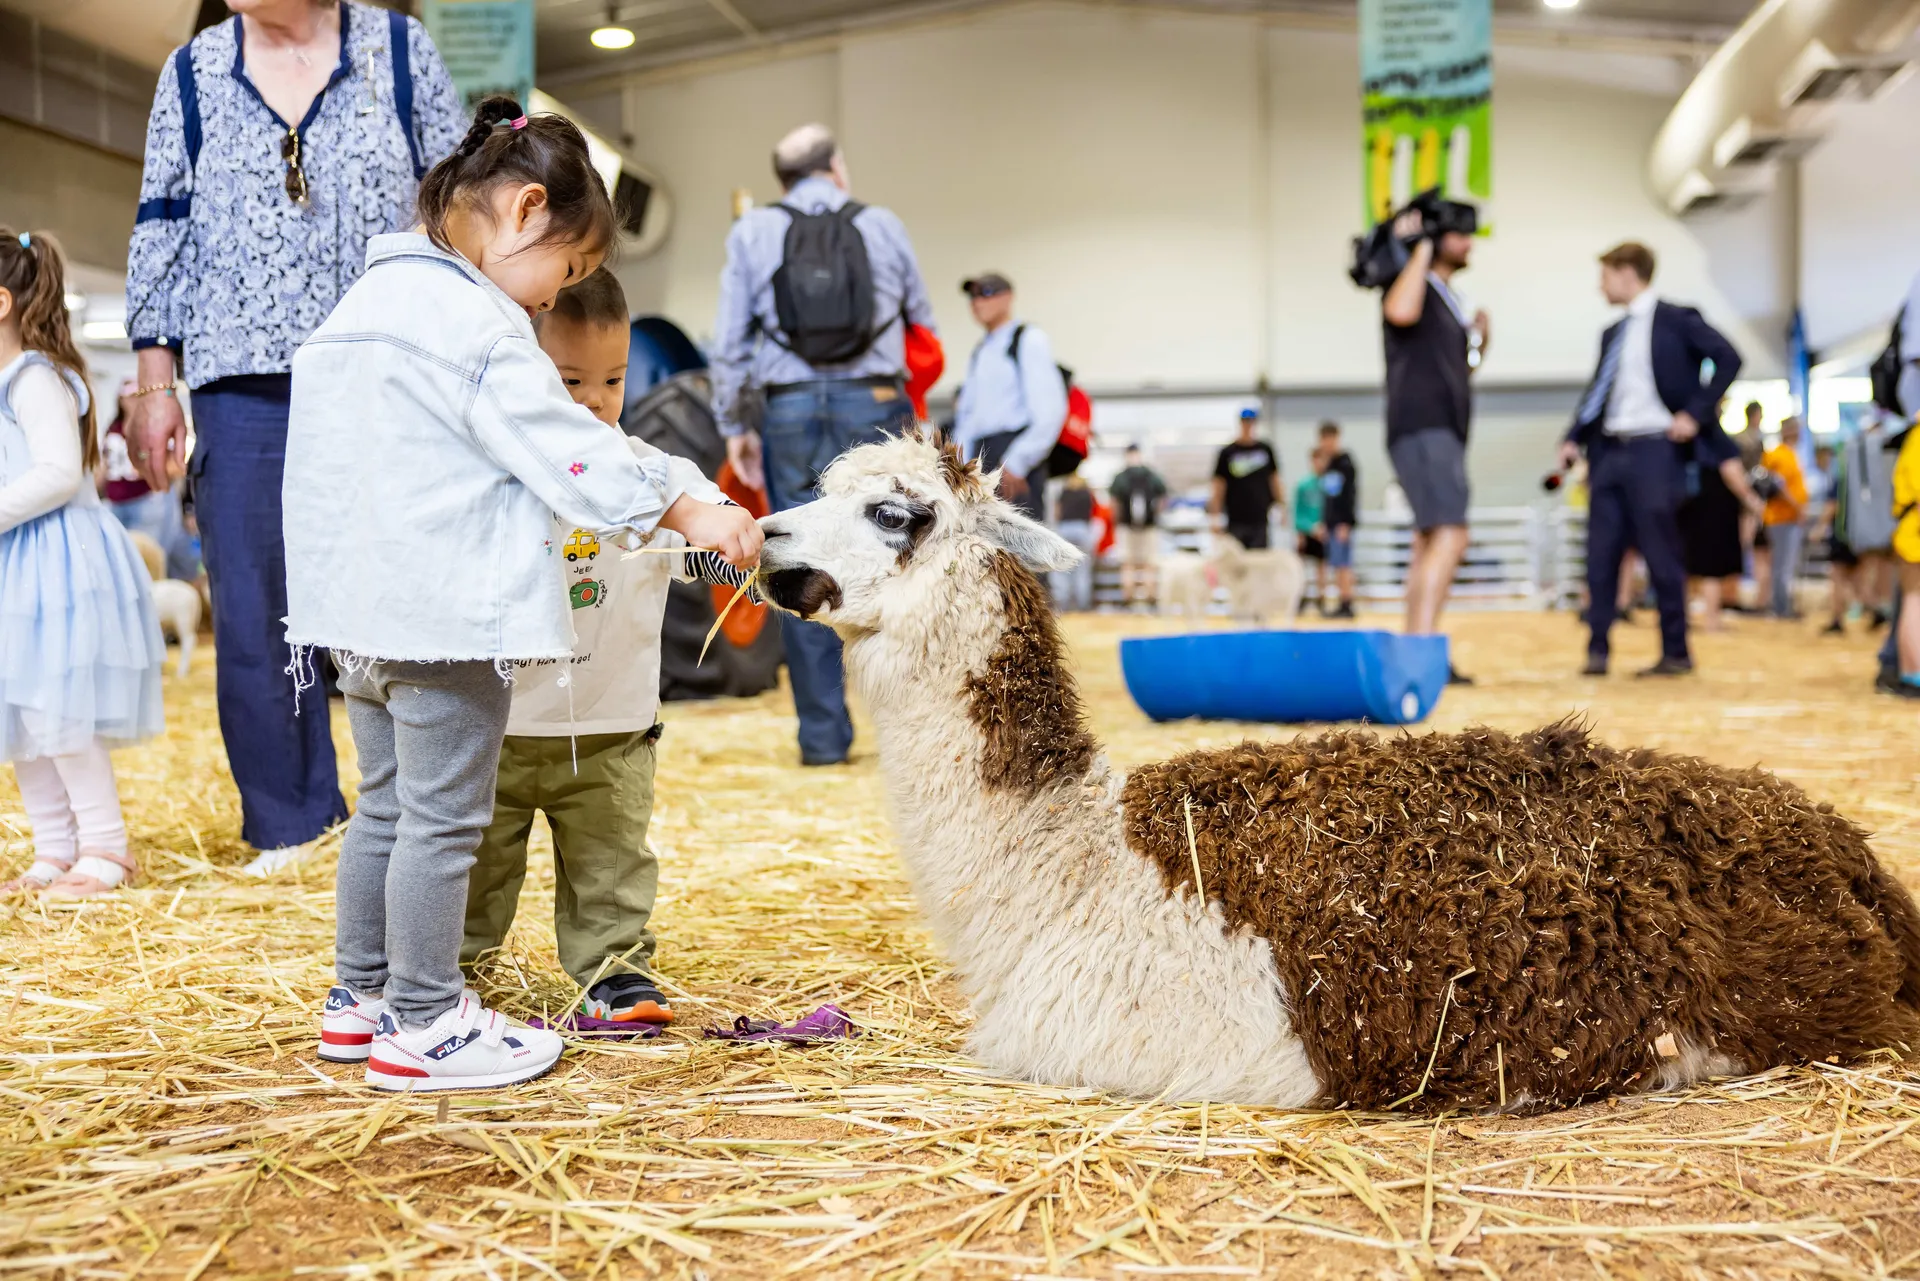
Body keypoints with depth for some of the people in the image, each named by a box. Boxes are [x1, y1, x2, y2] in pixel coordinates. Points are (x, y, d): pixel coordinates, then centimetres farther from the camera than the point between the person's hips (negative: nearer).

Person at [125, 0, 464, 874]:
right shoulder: (193, 71, 10)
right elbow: (160, 230, 11)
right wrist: (154, 385, 6)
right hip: (244, 385, 2)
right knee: (254, 615, 2)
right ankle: (289, 827, 14)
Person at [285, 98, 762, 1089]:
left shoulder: (367, 302, 15)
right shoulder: (477, 325, -15)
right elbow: (569, 451, -17)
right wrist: (690, 509, -10)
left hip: (361, 608, 10)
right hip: (445, 614, -10)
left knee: (385, 806, 19)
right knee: (444, 820, 0)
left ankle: (360, 997, 29)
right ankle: (422, 1027, 8)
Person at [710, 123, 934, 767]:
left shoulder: (750, 232, 9)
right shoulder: (882, 225, 10)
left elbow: (730, 340, 6)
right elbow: (923, 323, 19)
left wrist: (735, 424, 12)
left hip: (790, 411, 0)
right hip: (874, 406, 0)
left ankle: (823, 736, 7)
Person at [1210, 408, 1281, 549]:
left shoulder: (1266, 449, 7)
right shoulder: (1227, 453, -2)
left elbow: (1274, 478, 15)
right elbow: (1218, 486, -2)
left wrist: (1280, 503, 10)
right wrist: (1216, 516, -8)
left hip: (1260, 519, 2)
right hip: (1236, 521, -2)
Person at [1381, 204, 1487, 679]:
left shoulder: (1449, 301, 22)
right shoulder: (1413, 287, -4)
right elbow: (1400, 311, -29)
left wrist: (1478, 345, 9)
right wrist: (1421, 249, -17)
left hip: (1444, 434, 10)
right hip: (1421, 430, -10)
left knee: (1430, 545, 7)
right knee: (1450, 536, -21)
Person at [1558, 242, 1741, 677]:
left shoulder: (1675, 320, -3)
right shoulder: (1612, 334, 17)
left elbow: (1728, 358, -10)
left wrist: (1695, 415, -14)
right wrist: (1574, 438, 5)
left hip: (1655, 449, -7)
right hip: (1610, 450, 7)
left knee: (1661, 554, -2)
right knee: (1601, 552, 3)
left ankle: (1676, 653, 8)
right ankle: (1597, 650, 8)